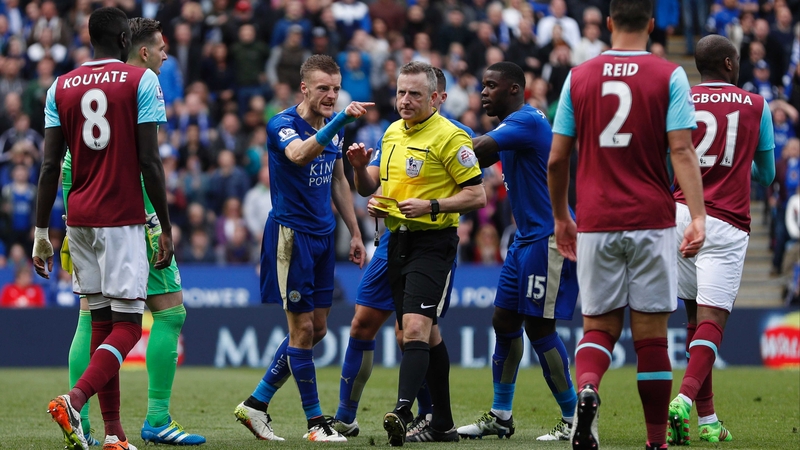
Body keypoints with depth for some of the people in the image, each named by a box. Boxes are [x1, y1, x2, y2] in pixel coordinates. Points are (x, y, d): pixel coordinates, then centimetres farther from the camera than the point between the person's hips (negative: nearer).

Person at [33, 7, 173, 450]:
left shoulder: (60, 88, 8)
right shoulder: (141, 81, -4)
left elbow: (50, 166, 4)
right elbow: (149, 162, -8)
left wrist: (41, 232, 8)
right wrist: (166, 227, -2)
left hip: (79, 220, 5)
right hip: (123, 220, -5)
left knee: (101, 322, 10)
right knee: (127, 325, -3)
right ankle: (73, 400, -26)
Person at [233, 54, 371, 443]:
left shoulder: (334, 127, 9)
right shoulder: (282, 125, -15)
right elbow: (299, 153, -37)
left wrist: (355, 232, 17)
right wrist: (341, 119, -47)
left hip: (322, 236, 8)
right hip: (290, 233, -8)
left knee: (316, 329, 9)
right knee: (302, 329, -5)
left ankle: (256, 403, 18)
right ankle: (315, 421, 2)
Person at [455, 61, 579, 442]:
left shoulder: (526, 121, -17)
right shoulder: (517, 124, 16)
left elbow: (477, 150, -26)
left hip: (548, 238, -10)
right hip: (527, 239, 10)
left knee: (539, 327, -9)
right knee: (504, 321, 11)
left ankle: (575, 418, -1)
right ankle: (500, 417, 18)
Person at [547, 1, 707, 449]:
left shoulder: (578, 77, 6)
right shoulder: (669, 76, -1)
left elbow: (557, 160, 7)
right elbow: (682, 151, -11)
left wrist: (561, 217, 20)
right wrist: (698, 216, -15)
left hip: (595, 223, 2)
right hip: (651, 222, -2)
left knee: (600, 325, 9)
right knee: (651, 333, 4)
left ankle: (586, 387, -22)